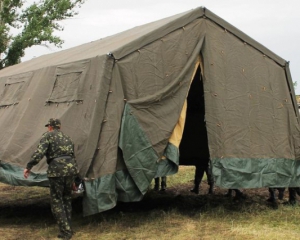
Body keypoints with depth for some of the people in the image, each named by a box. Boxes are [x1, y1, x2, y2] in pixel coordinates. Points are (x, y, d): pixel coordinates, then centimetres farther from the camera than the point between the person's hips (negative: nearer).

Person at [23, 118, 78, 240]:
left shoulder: (48, 135, 3)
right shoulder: (67, 138, 22)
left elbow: (40, 152, -12)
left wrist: (29, 167, -9)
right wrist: (73, 178, 33)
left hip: (57, 169, -6)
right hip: (71, 168, 6)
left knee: (56, 200, 4)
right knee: (67, 198, 20)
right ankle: (68, 228, 24)